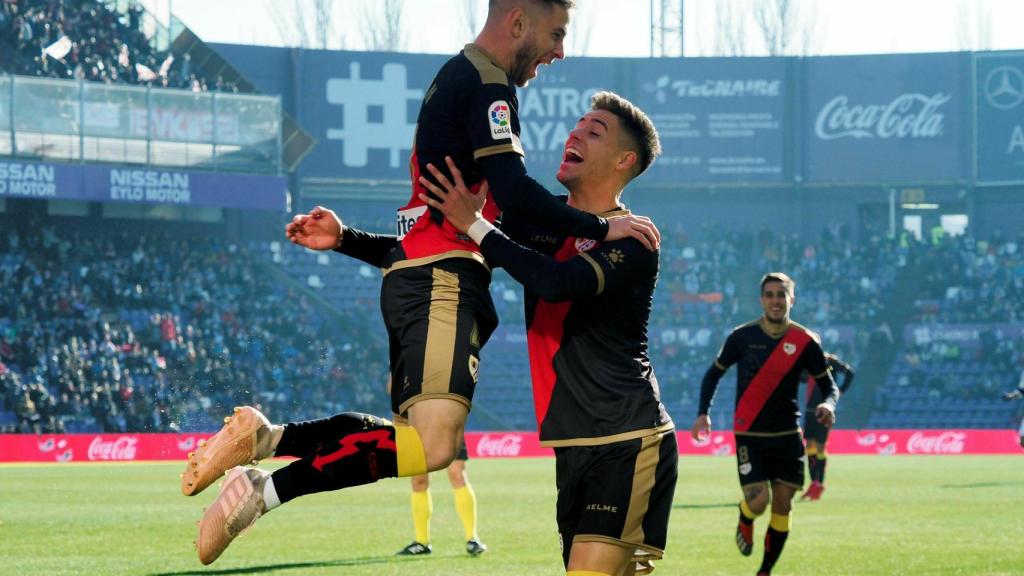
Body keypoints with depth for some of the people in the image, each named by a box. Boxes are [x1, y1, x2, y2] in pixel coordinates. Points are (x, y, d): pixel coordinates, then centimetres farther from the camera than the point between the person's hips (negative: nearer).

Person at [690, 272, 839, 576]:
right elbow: (715, 372, 8)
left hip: (787, 436, 2)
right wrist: (703, 412, -3)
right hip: (749, 435, -2)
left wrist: (828, 404, -20)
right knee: (758, 502, -14)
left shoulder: (805, 341, -4)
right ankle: (744, 521, 25)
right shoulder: (742, 337, -5)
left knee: (783, 504, 3)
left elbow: (828, 384, 3)